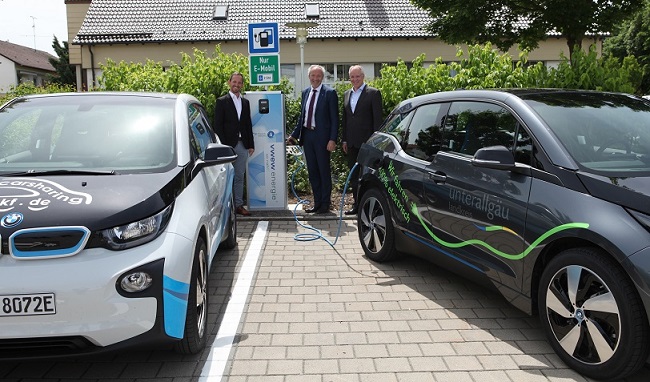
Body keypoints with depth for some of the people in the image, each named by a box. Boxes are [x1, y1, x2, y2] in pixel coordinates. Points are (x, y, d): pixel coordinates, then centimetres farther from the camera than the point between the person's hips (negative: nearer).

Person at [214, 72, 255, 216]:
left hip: (242, 145, 5)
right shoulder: (221, 101, 0)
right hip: (228, 145, -5)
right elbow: (217, 125, -5)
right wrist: (223, 146, -12)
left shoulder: (245, 102, 15)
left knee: (239, 177, 8)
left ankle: (239, 205, 14)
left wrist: (251, 145, 9)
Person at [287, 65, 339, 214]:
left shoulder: (330, 93, -5)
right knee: (312, 171, 11)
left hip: (322, 137, -6)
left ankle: (325, 203, 13)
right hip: (307, 135, 6)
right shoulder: (305, 92, 12)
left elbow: (334, 118, -8)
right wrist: (294, 135, 11)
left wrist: (332, 139, -15)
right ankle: (317, 202, 21)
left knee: (324, 171, 2)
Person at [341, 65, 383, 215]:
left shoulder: (373, 93, -3)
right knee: (354, 175, 11)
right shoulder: (347, 94, 15)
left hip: (366, 141, -6)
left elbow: (377, 118, -7)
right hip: (352, 143, 6)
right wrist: (344, 139, 11)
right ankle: (357, 204, 20)